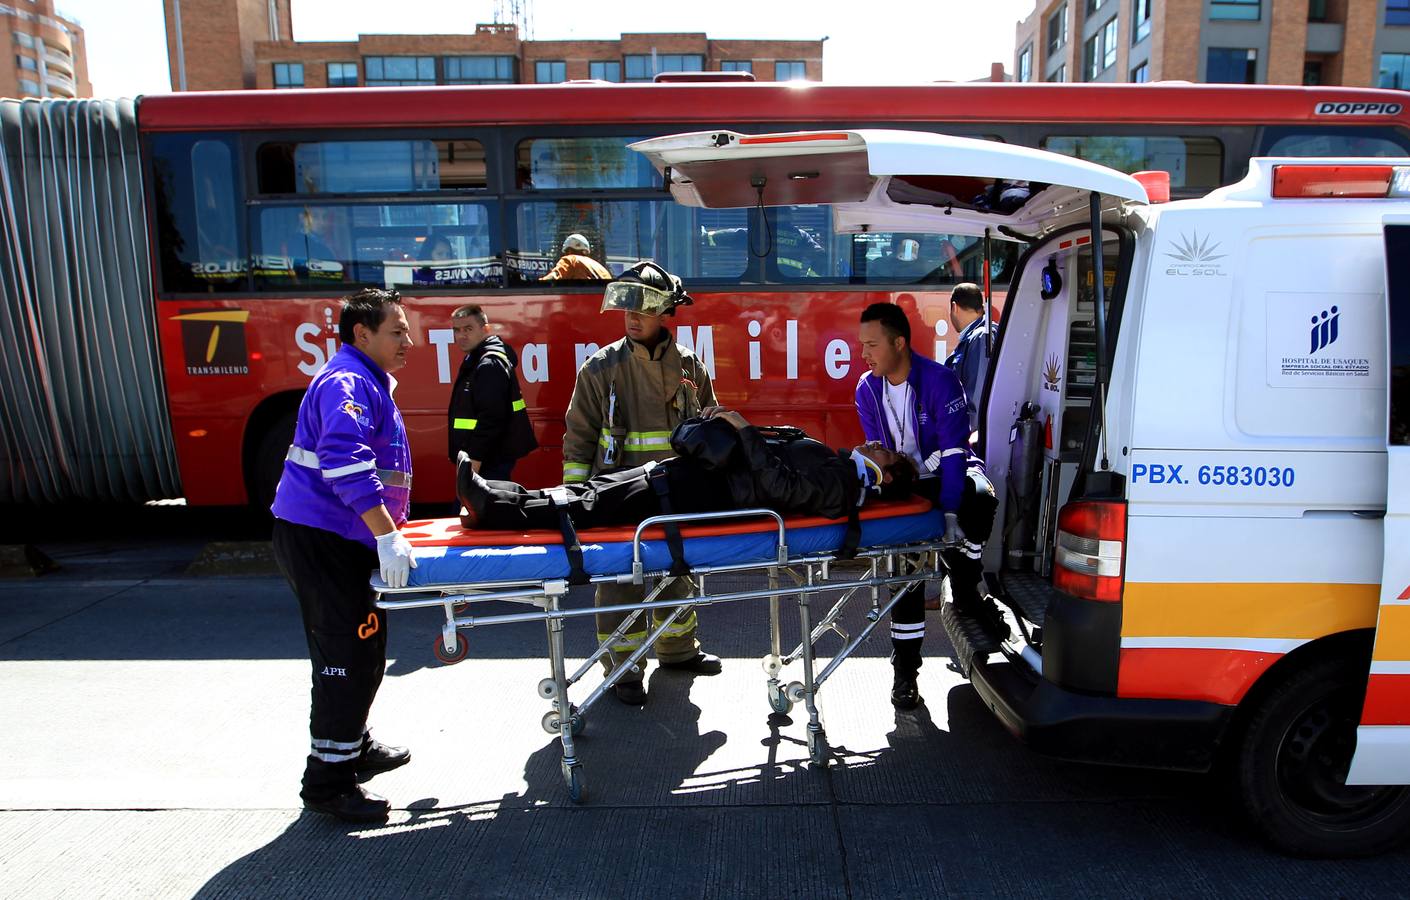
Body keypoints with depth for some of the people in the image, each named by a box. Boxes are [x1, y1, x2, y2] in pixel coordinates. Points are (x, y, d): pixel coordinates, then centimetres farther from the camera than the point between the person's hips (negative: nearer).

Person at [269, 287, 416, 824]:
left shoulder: (369, 382, 18)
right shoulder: (346, 383, -17)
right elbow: (345, 463, -32)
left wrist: (391, 529, 27)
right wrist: (387, 537, -35)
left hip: (344, 539, 11)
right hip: (321, 539, -11)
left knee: (364, 653, 21)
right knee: (345, 660, -5)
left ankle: (354, 747, 38)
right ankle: (326, 782, 6)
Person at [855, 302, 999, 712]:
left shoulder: (940, 380, -18)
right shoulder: (867, 390, -3)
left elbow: (953, 449, -23)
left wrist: (950, 510, -30)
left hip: (946, 475, -3)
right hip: (904, 485, 3)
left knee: (980, 497, -37)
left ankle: (966, 592, -12)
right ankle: (905, 670, 5)